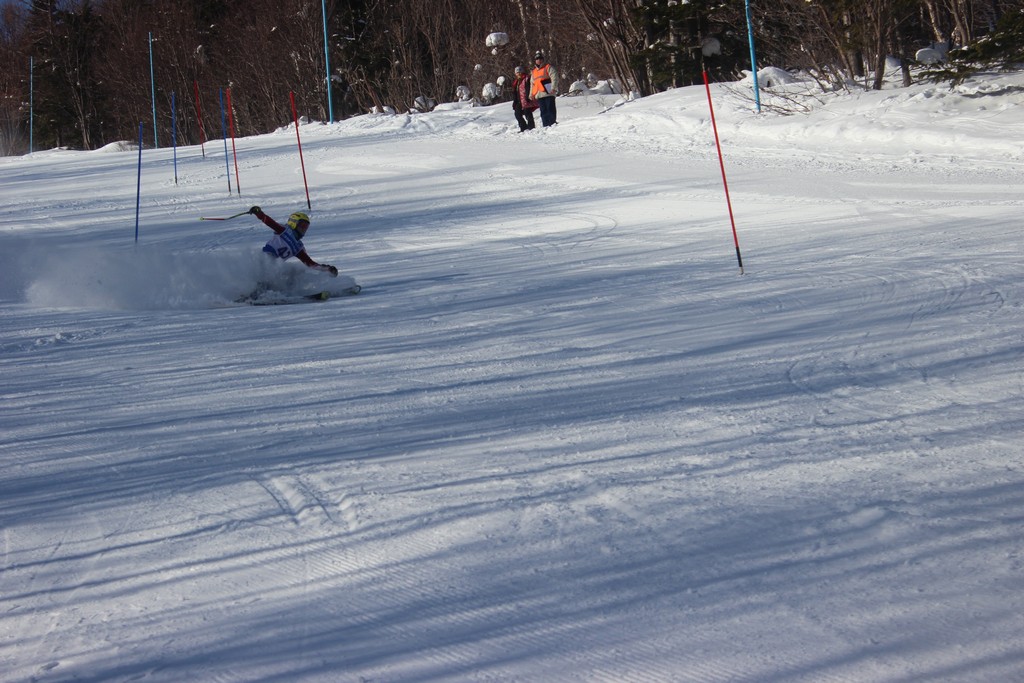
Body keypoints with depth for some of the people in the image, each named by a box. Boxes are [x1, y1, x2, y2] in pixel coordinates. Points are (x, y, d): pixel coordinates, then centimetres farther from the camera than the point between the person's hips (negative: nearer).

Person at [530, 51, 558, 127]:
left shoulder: (548, 67, 3)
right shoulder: (534, 71, 23)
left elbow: (554, 78, -8)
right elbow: (532, 84, 28)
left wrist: (553, 88, -20)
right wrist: (531, 94, 18)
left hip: (548, 93, -6)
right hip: (539, 95, 6)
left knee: (550, 110, -9)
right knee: (543, 112, 4)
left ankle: (553, 123, -7)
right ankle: (546, 126, 4)